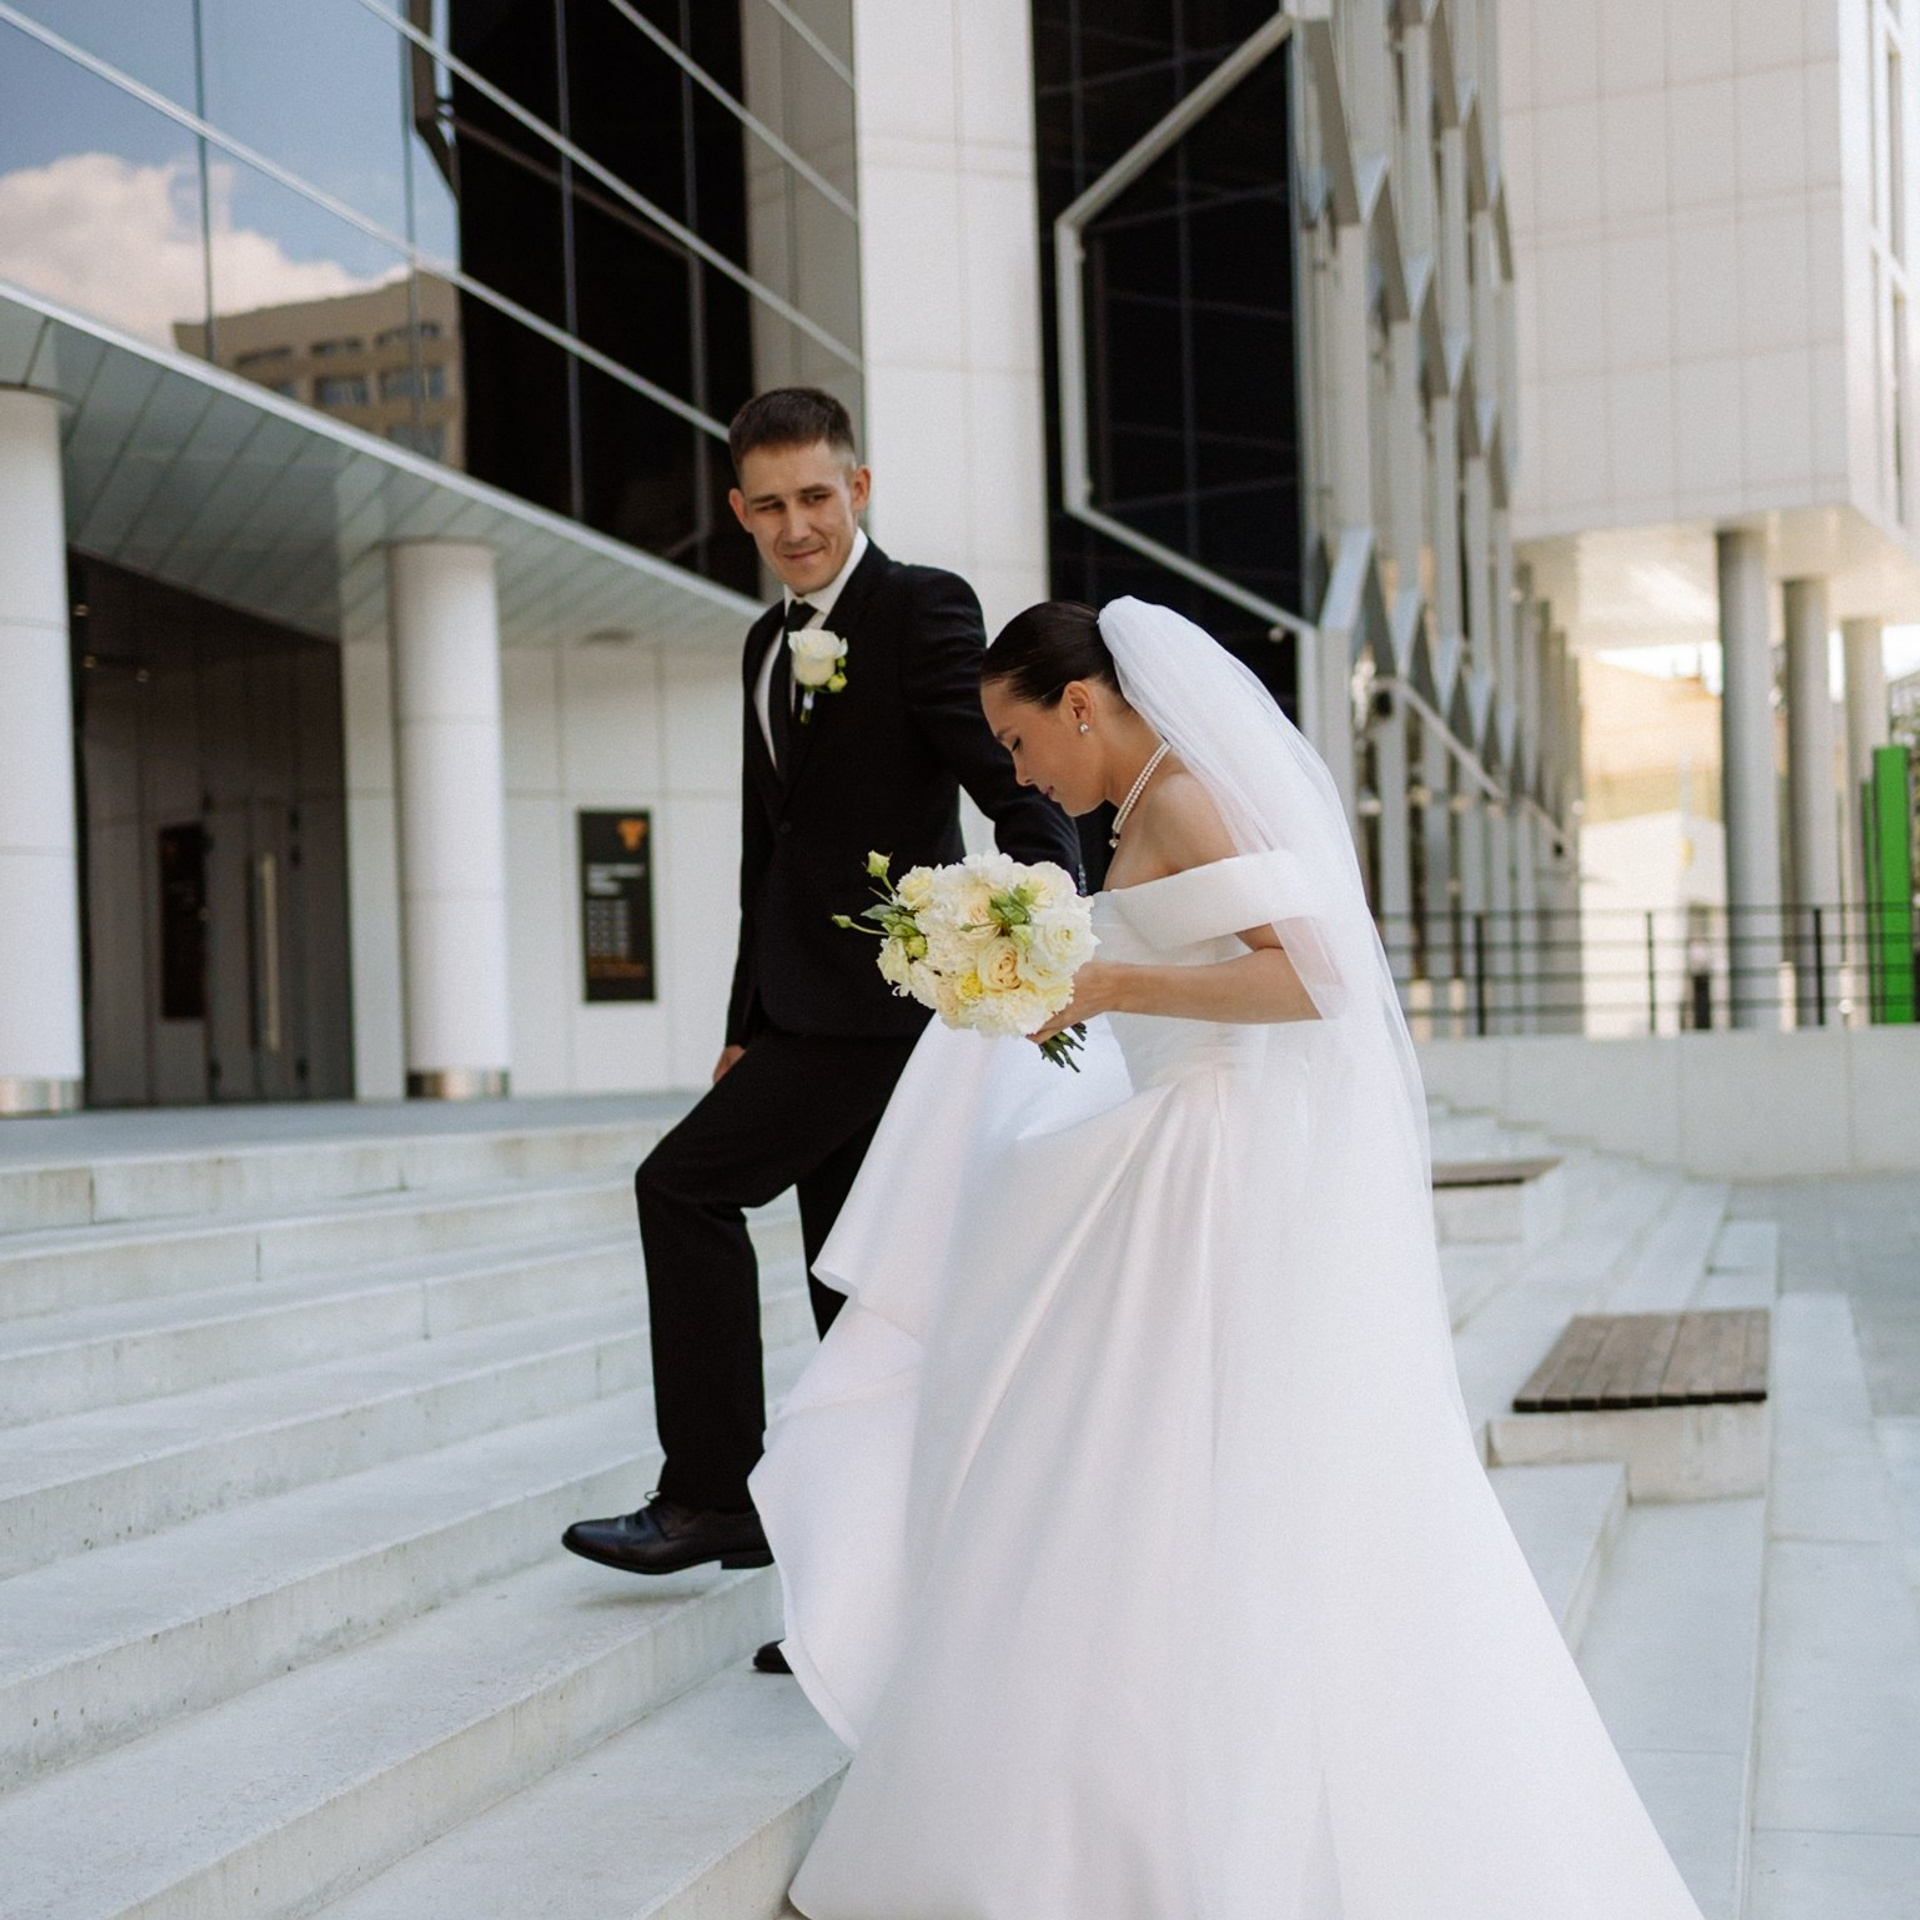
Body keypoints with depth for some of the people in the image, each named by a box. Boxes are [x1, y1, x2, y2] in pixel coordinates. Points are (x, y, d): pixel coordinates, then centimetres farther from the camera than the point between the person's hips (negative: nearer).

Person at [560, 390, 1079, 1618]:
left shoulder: (924, 607, -8)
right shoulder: (772, 642, 17)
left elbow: (1018, 787, -18)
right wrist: (748, 1024, 20)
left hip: (879, 997, -9)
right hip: (809, 1003, 9)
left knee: (683, 1184, -12)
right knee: (856, 1295, 9)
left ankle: (711, 1497, -3)